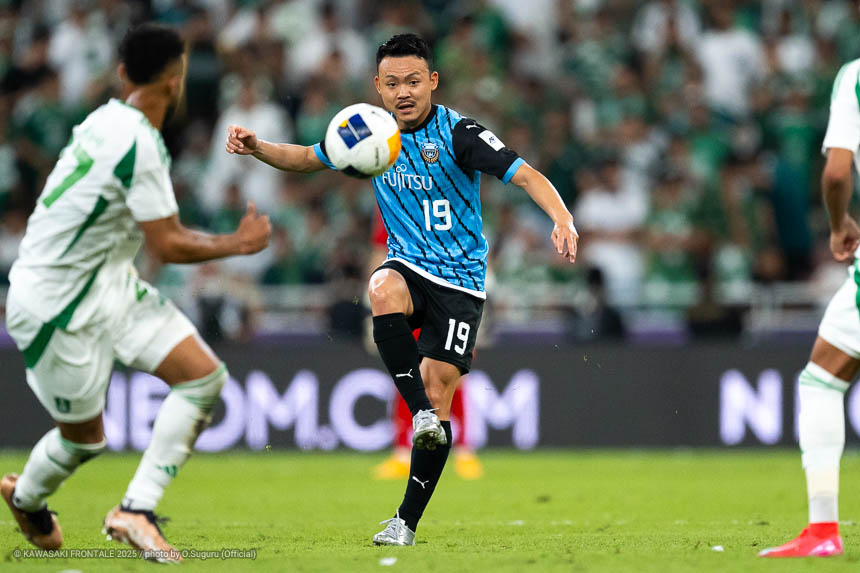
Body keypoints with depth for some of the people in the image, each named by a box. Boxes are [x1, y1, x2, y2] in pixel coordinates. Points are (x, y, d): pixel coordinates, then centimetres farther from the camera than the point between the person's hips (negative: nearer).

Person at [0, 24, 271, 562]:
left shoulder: (107, 120, 3)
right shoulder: (138, 142, -24)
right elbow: (169, 246, -20)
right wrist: (239, 243, -6)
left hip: (109, 282, 9)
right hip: (60, 308, -9)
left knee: (205, 377, -5)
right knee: (84, 438, 5)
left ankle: (137, 510, -2)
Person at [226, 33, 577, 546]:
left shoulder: (458, 133, -14)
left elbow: (525, 175, -22)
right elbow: (308, 159, 16)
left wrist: (563, 220, -40)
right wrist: (256, 148, -3)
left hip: (460, 279, -3)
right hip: (409, 266, 3)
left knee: (438, 390, -9)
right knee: (383, 291, -35)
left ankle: (408, 522, 1)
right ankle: (421, 413, -35)